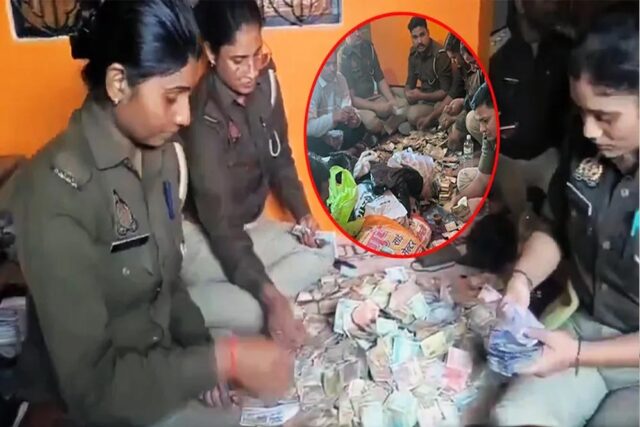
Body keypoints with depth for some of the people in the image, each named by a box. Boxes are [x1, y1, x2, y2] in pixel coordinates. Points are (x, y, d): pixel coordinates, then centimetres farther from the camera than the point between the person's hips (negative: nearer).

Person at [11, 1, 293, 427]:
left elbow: (168, 281, 6)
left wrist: (204, 353, -7)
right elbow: (88, 379, -25)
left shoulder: (161, 155, -3)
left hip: (165, 358, 6)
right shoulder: (57, 190, -26)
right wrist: (223, 361, -26)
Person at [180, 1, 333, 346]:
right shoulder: (204, 117, -28)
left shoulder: (265, 84, -8)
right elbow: (219, 222, -30)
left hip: (250, 223, 8)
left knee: (321, 254, -6)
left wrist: (302, 212, -8)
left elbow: (280, 158, 8)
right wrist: (272, 298, -37)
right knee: (254, 312, -28)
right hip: (201, 235, -8)